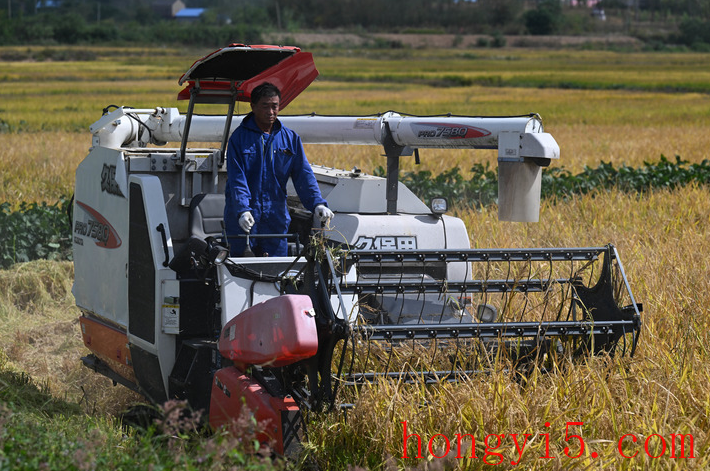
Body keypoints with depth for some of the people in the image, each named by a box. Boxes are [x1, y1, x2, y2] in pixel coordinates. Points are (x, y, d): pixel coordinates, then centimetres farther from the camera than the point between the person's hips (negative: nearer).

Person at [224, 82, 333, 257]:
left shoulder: (291, 139, 6)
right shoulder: (239, 137, -4)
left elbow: (303, 175, 2)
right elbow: (237, 179, -12)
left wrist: (317, 203, -14)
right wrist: (242, 210, -27)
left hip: (276, 216, 3)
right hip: (243, 218, -3)